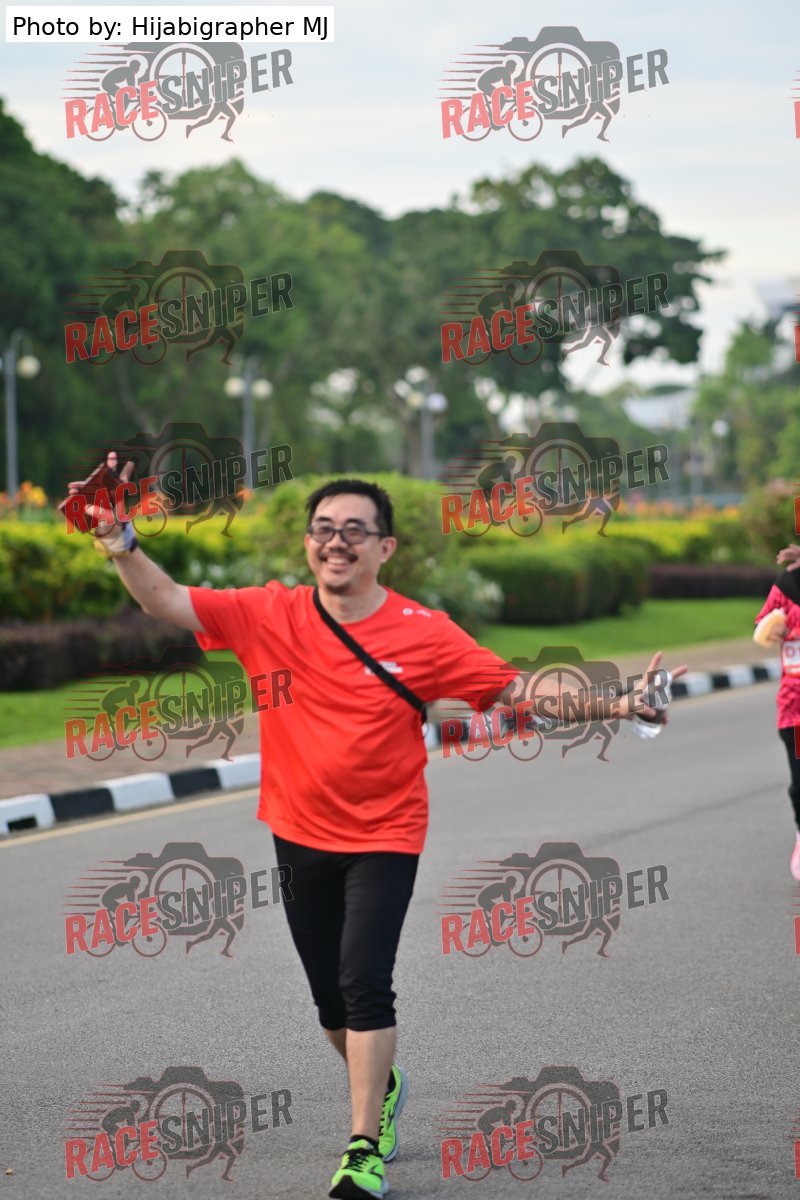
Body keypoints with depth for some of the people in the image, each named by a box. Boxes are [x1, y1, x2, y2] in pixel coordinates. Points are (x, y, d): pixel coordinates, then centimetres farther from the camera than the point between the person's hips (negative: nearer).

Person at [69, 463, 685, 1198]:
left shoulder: (423, 633, -11)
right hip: (299, 835, 4)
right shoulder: (268, 616, -5)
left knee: (364, 982, -17)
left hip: (383, 838, -4)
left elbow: (515, 691, -7)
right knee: (329, 996, 15)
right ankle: (382, 1090, 43)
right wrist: (120, 542, -21)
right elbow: (166, 602, -5)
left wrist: (609, 705, -17)